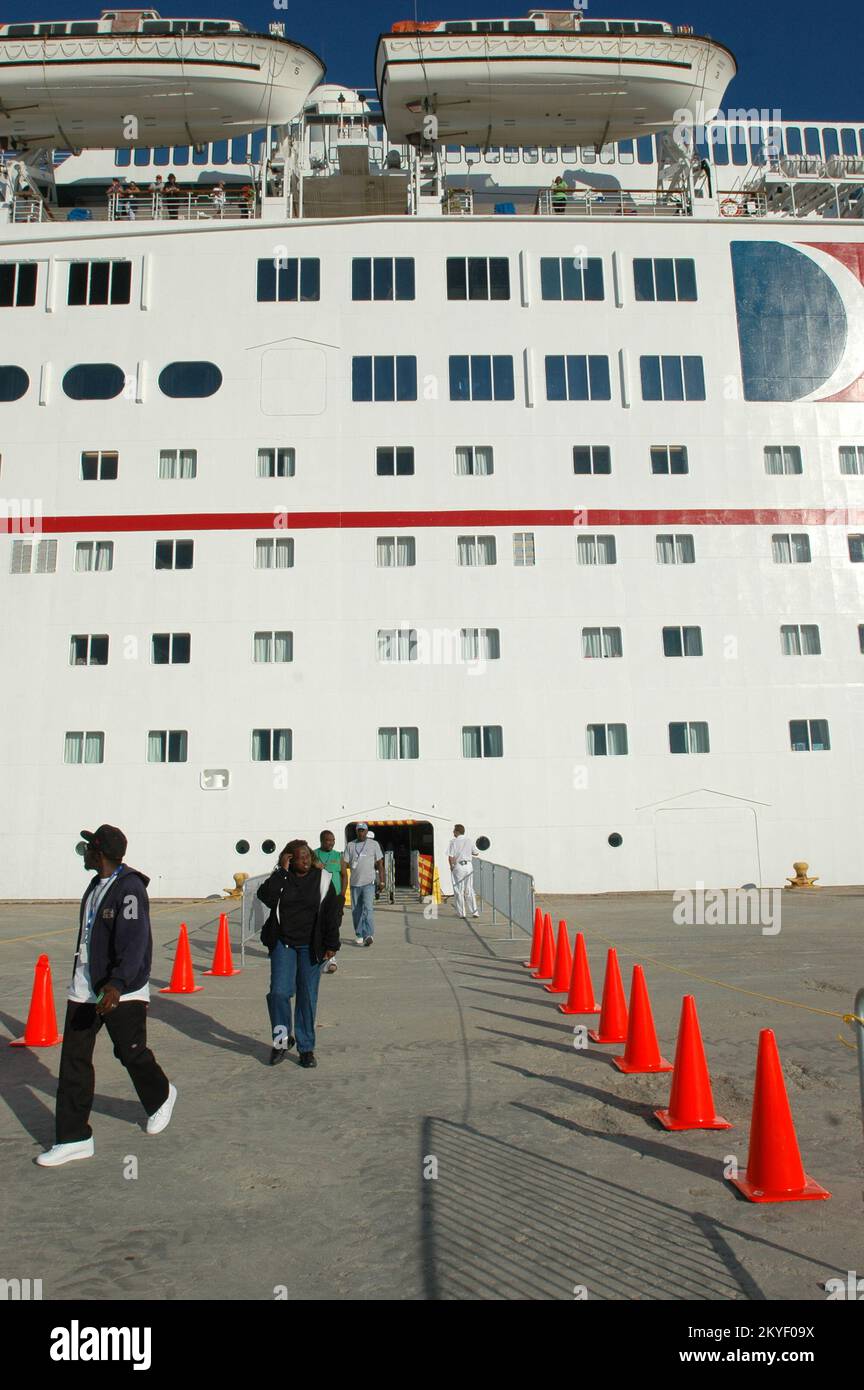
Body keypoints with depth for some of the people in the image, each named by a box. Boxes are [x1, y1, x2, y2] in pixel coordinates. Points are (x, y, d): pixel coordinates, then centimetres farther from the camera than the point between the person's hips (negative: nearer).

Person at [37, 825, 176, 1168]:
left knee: (131, 1053, 7)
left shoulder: (130, 888, -19)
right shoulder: (96, 885, 11)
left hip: (122, 991, -8)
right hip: (84, 988, 8)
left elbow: (135, 940, -30)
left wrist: (117, 984, -41)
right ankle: (74, 1139, 14)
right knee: (73, 1061, 5)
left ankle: (160, 1098, 36)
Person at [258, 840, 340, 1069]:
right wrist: (282, 871, -20)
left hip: (310, 947, 0)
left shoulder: (322, 879, -2)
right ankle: (282, 1040, 16)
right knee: (279, 992, -8)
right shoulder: (280, 878, -2)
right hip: (283, 944, 0)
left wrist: (331, 945, -2)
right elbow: (266, 897, -21)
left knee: (308, 996, 5)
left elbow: (331, 914, 0)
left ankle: (306, 1048, 18)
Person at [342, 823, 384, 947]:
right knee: (356, 911, 7)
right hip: (354, 883, 3)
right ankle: (359, 936, 18)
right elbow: (344, 863, 4)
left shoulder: (374, 844, 4)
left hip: (369, 882, -3)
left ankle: (369, 935, -19)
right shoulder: (350, 846, 8)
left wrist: (381, 882, 0)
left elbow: (380, 864, 5)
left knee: (368, 908, -15)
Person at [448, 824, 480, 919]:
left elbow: (451, 856, -13)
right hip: (469, 866, 4)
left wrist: (451, 867, 1)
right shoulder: (470, 840, 4)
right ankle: (474, 912, 9)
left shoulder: (454, 841, -8)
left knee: (459, 891, 4)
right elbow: (475, 853, 9)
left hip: (458, 866, -4)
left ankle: (462, 913, 5)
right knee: (469, 890, 12)